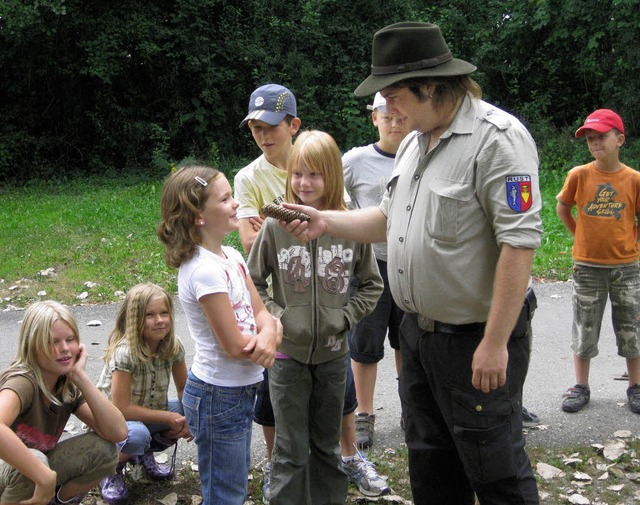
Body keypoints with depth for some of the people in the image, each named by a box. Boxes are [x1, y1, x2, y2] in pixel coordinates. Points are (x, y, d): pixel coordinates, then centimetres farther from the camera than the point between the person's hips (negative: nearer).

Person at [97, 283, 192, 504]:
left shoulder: (173, 346, -12)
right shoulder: (124, 353, -29)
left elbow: (184, 389, 0)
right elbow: (121, 408, -29)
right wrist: (168, 417, -26)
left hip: (150, 413, 6)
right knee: (137, 435, -39)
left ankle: (145, 452, 10)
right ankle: (112, 468, -2)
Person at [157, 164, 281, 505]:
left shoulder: (232, 257, 4)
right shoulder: (205, 270, -24)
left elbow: (261, 312, 4)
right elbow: (234, 344, -22)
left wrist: (269, 332, -18)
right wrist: (268, 339, -4)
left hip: (239, 390, 8)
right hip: (219, 396, -8)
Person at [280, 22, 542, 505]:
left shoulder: (498, 137, -19)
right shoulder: (414, 142, 11)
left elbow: (519, 242, -24)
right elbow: (391, 219, 22)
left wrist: (495, 343, -25)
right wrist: (326, 221, 8)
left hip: (478, 338, -9)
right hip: (419, 331, 9)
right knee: (429, 458, 21)